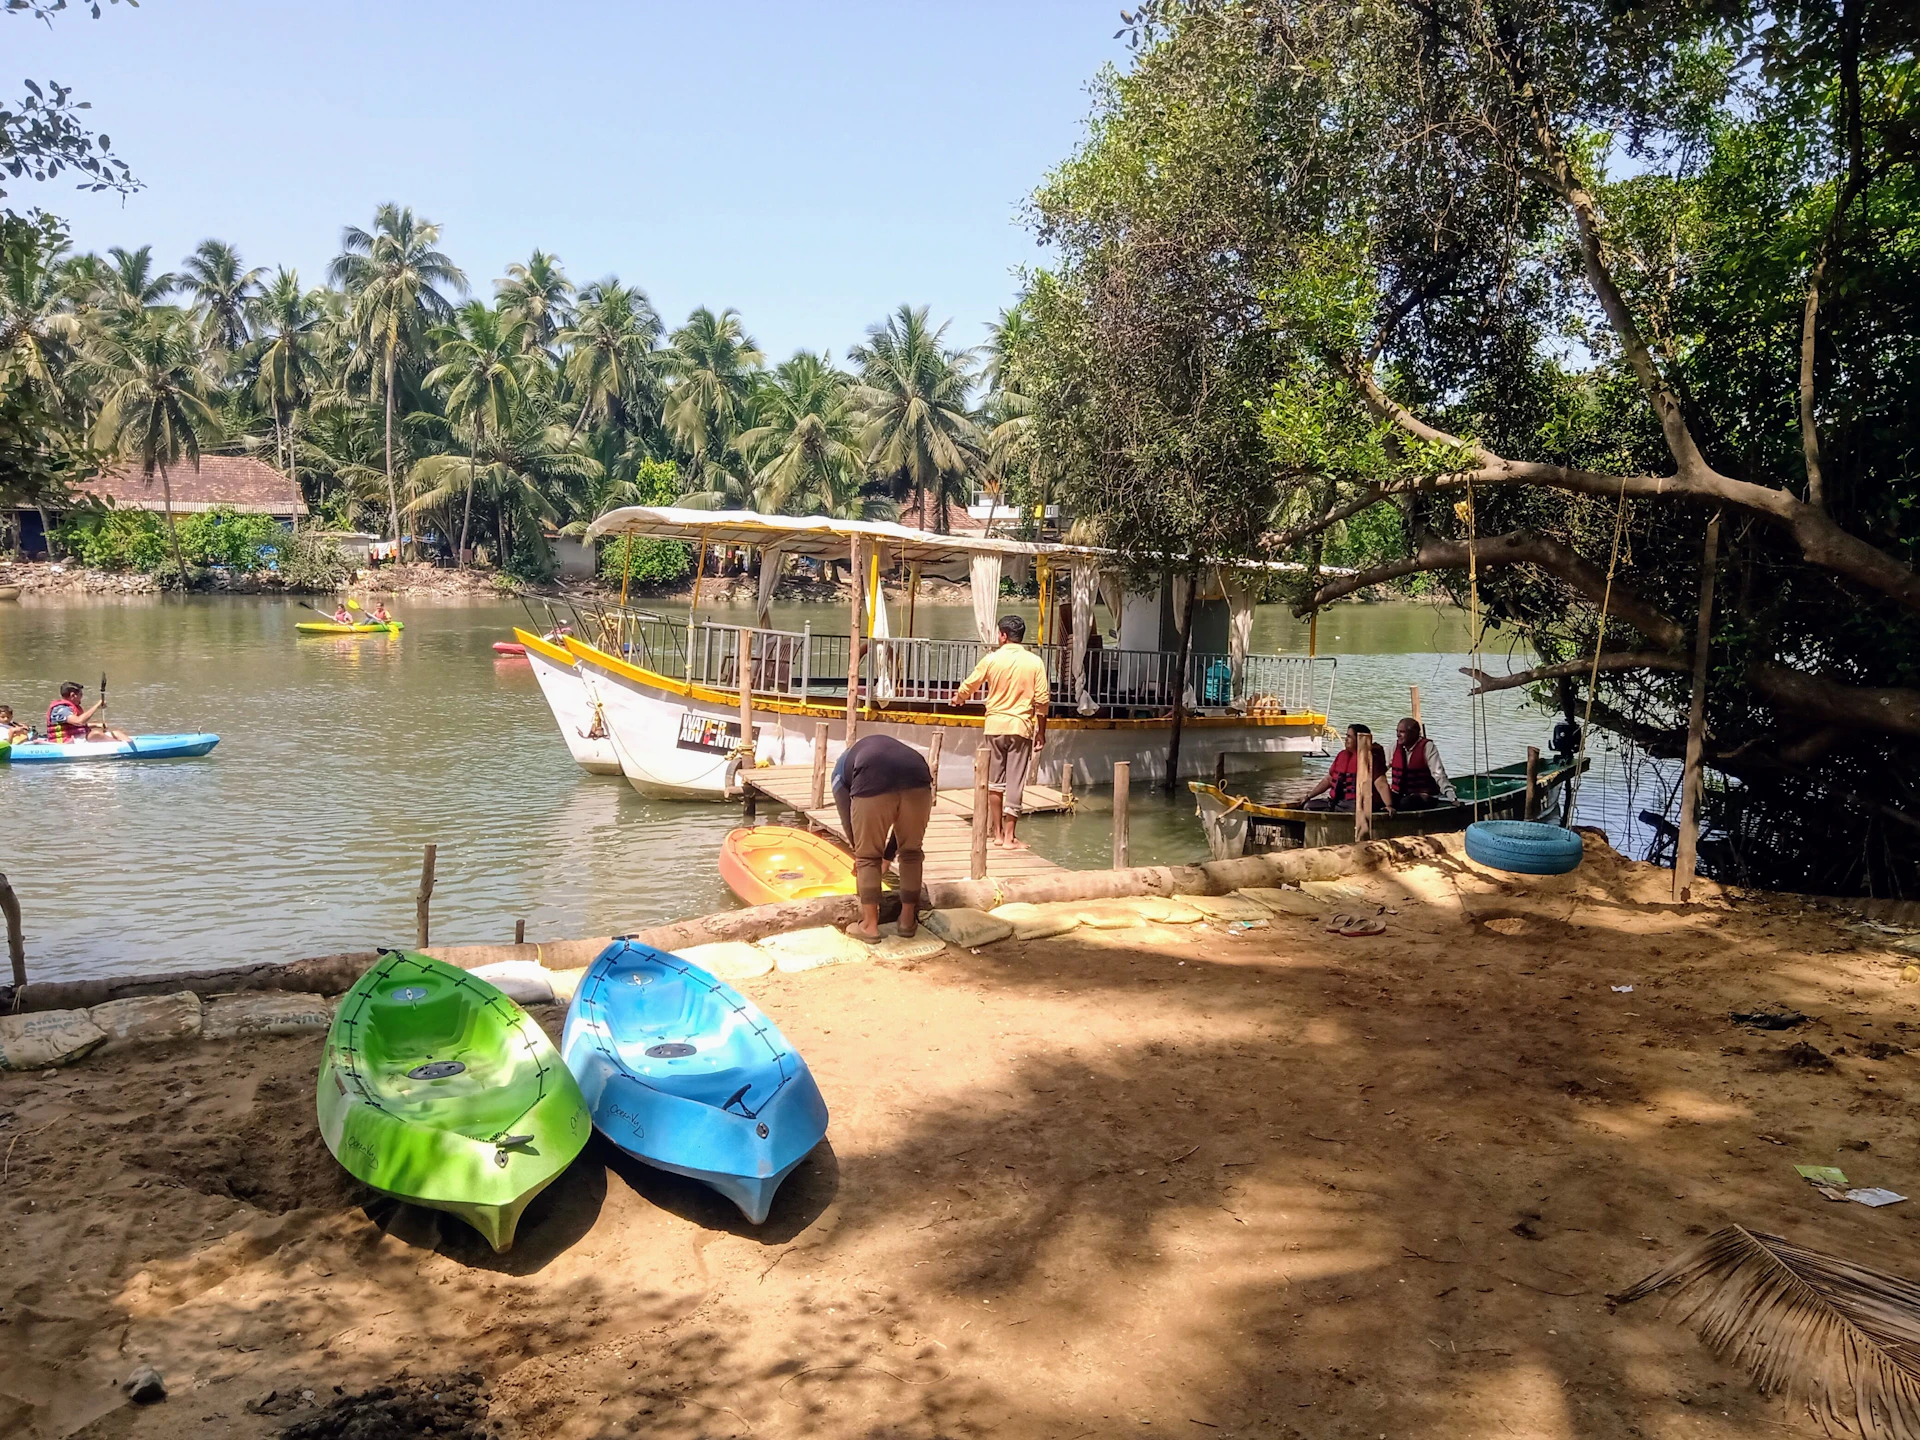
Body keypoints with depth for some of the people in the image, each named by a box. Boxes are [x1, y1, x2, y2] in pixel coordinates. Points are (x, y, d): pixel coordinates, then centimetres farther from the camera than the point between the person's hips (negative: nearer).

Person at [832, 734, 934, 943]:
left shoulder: (842, 765, 35)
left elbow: (846, 813, 21)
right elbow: (904, 816, 38)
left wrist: (858, 852, 32)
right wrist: (887, 854, 43)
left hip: (872, 783, -3)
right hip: (917, 779, 3)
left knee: (868, 857, 14)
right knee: (911, 853, 21)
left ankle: (869, 925, 15)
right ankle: (908, 920, 28)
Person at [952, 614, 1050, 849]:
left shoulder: (992, 659, -2)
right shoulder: (1035, 662, -4)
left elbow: (968, 686, 9)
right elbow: (1041, 700, -6)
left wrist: (959, 698, 31)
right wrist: (1041, 731, 4)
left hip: (995, 725, 1)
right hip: (1021, 726, -1)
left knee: (995, 781, 12)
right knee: (1015, 782, 1)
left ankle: (997, 832, 17)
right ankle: (1009, 836, 1)